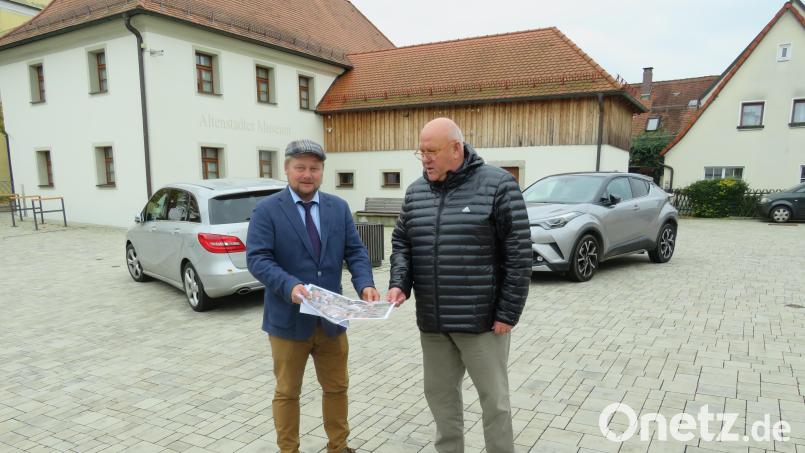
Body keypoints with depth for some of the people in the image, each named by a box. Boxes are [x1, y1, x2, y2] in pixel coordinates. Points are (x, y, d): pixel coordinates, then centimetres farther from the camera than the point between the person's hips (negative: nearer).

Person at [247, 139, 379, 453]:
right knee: (287, 392, 13)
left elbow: (355, 251, 3)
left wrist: (365, 284, -16)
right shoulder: (267, 210, -6)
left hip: (332, 317, 4)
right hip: (288, 319, -3)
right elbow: (257, 258, -14)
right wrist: (290, 285, -31)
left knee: (336, 388, 17)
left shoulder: (339, 207, 6)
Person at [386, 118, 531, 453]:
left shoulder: (497, 185, -9)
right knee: (439, 394, 18)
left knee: (493, 398, 9)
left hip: (482, 320, -5)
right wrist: (399, 283, -5)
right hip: (432, 321, 5)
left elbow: (518, 255, -10)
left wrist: (507, 313, -12)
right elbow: (401, 242, 13)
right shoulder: (416, 192, 8)